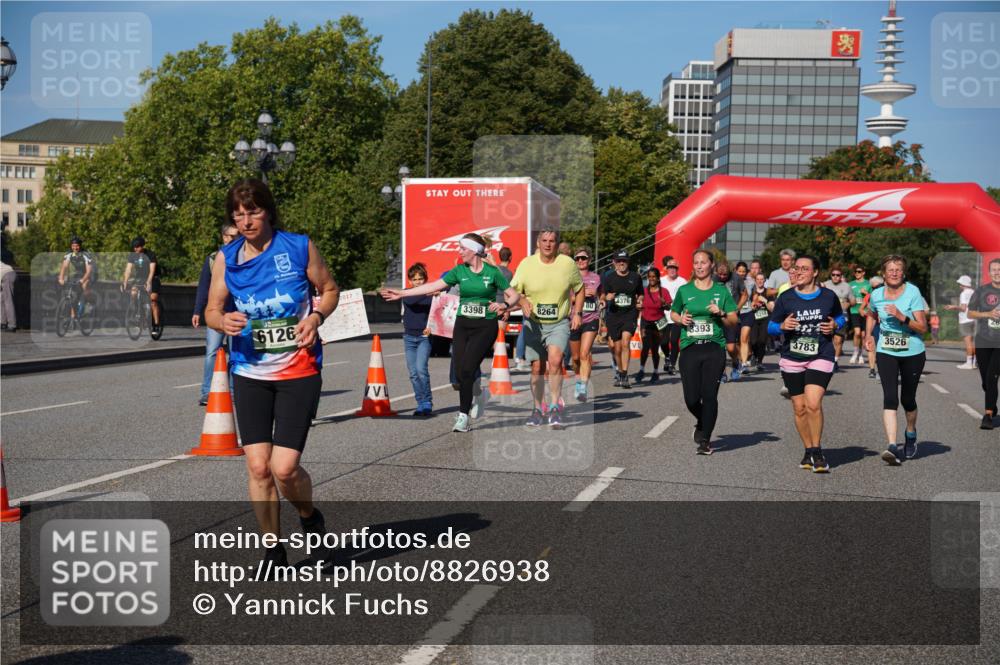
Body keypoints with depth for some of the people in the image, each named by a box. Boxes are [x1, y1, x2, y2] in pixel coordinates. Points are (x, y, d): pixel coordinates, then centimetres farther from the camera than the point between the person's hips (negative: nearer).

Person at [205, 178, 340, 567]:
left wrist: (316, 316, -12)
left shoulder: (299, 247, -5)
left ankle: (310, 519, 24)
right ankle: (273, 551, 17)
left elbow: (329, 290, 8)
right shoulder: (226, 258, 2)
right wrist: (224, 321, -15)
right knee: (258, 466, -1)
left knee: (285, 467, -10)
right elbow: (211, 310, 8)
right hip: (249, 374, 3)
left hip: (299, 372, -3)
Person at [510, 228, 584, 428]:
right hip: (534, 323, 1)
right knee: (537, 368, 5)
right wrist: (523, 301, -18)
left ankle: (555, 408, -14)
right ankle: (537, 410, 23)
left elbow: (579, 289, 11)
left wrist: (577, 313, 1)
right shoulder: (526, 264, -4)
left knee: (555, 361, -23)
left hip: (559, 323, -1)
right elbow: (513, 290, 2)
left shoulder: (567, 263, -3)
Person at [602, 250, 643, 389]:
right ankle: (620, 372, 29)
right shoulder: (608, 278, 3)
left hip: (630, 315, -1)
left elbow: (640, 294, 18)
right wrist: (607, 298, -17)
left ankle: (624, 376, -19)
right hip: (613, 316, 1)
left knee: (625, 342, -20)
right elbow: (604, 297, 6)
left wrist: (640, 303, -2)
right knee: (617, 348, 7)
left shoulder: (635, 277, 5)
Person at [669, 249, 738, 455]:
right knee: (691, 398, -4)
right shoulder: (684, 290, 9)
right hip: (689, 348, 1)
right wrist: (680, 319, 0)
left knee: (709, 395, -7)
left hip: (714, 348, -1)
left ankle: (705, 439, 5)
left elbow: (734, 320, 8)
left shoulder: (721, 291, 7)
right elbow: (673, 313, 21)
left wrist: (721, 313, -10)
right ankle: (701, 422, 29)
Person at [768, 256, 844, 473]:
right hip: (792, 359, 2)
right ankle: (809, 450, 23)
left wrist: (835, 325, -3)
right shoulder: (785, 298, 1)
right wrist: (783, 326, -14)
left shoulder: (828, 296, 1)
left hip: (820, 358, -2)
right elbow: (771, 326, 7)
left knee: (813, 404, -17)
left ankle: (817, 451, -2)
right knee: (799, 408, 6)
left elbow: (840, 316, 19)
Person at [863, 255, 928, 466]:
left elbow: (922, 328, -14)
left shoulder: (913, 293, -11)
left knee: (907, 399, 10)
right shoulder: (876, 295, -1)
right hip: (886, 352, 1)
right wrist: (869, 336, 11)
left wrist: (902, 317, -26)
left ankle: (910, 434, 40)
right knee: (890, 398, -14)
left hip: (913, 353, -1)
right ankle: (892, 447, -22)